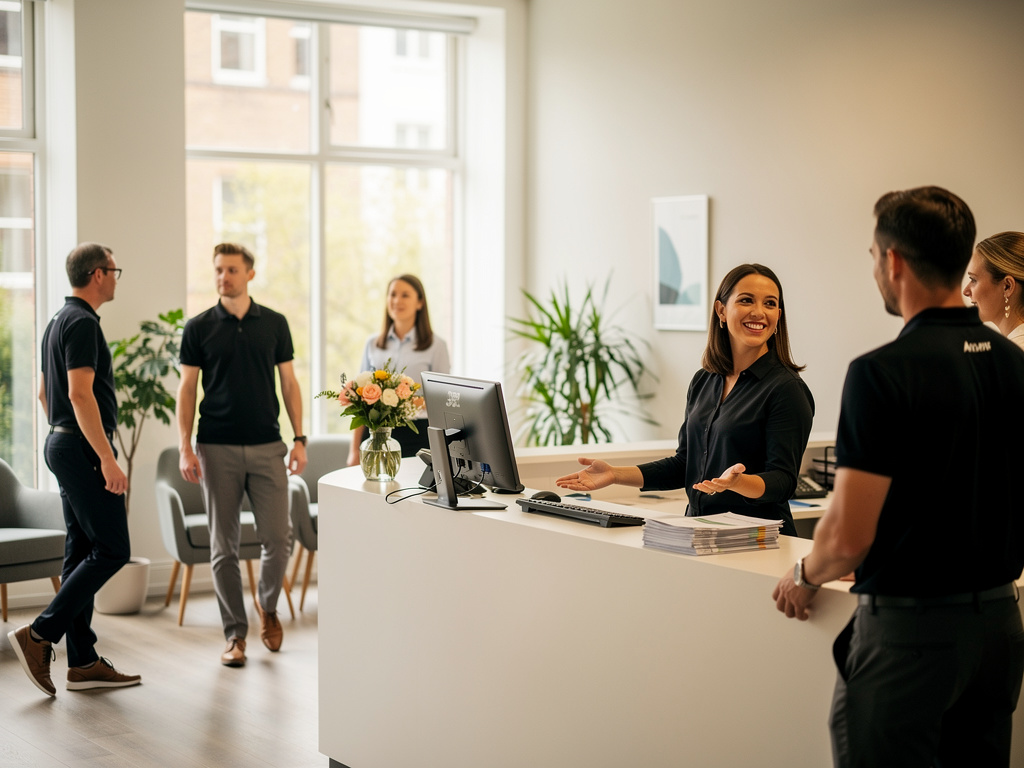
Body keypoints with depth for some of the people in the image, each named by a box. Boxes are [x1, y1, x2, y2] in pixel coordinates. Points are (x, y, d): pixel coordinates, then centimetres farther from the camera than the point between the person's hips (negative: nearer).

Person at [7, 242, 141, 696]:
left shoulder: (59, 322, 17)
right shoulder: (82, 323, -15)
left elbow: (45, 392, 23)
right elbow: (81, 393, -23)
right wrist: (107, 459, -24)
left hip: (63, 442, 10)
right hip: (84, 449, -10)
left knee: (82, 551, 8)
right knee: (111, 549, -8)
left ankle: (83, 662, 9)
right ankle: (39, 635, -8)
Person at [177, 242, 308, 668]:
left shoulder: (274, 324, 6)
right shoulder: (199, 328, 3)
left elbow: (289, 383, 9)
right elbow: (186, 389, 2)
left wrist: (300, 438, 1)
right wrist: (185, 448, -6)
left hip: (267, 446, 1)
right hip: (218, 449, -1)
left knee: (279, 537, -3)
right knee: (224, 544, 1)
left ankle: (268, 605, 25)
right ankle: (235, 634, 10)